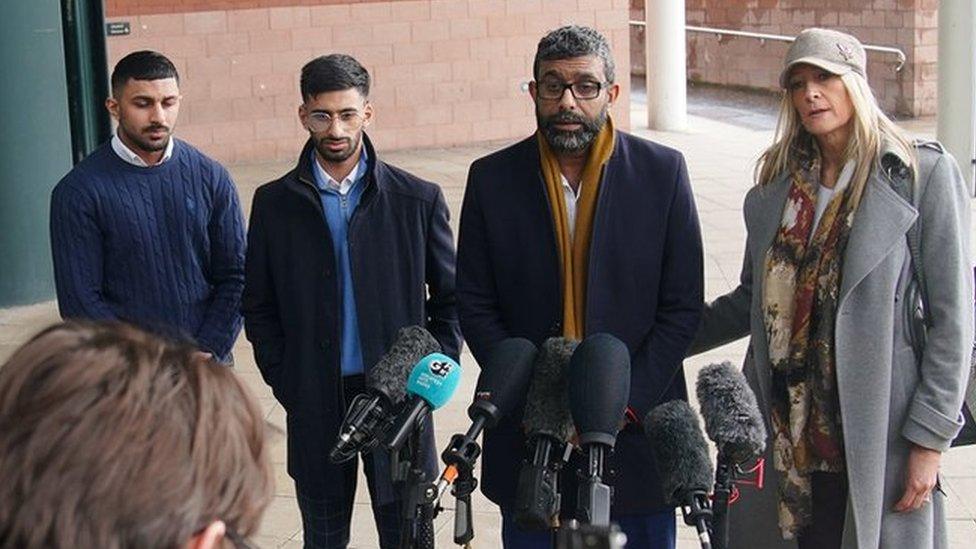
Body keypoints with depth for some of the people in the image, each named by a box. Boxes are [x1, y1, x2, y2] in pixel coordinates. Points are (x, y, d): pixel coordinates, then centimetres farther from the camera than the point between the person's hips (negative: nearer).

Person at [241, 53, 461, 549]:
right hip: (315, 405, 1)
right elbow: (259, 307, 7)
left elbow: (451, 299, 6)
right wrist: (285, 383, -1)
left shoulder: (418, 199, -1)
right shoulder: (275, 203, 2)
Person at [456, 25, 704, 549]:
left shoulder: (662, 172, -3)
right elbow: (475, 306, 1)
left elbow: (683, 307, -2)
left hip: (637, 423, 0)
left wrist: (626, 403, -11)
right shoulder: (491, 178, -1)